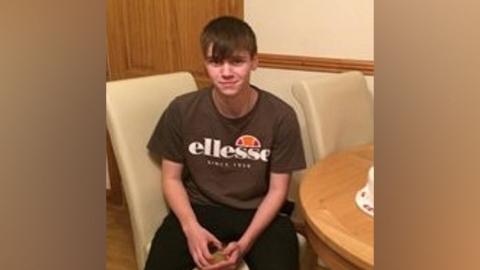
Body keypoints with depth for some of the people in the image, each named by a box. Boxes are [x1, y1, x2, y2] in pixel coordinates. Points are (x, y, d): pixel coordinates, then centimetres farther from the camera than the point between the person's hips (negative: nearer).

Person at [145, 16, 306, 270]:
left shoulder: (280, 116, -13)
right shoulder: (182, 110, -10)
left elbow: (277, 189, -5)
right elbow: (172, 178, 0)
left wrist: (245, 242, -17)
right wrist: (191, 228, -15)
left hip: (258, 213, 0)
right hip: (199, 209, 1)